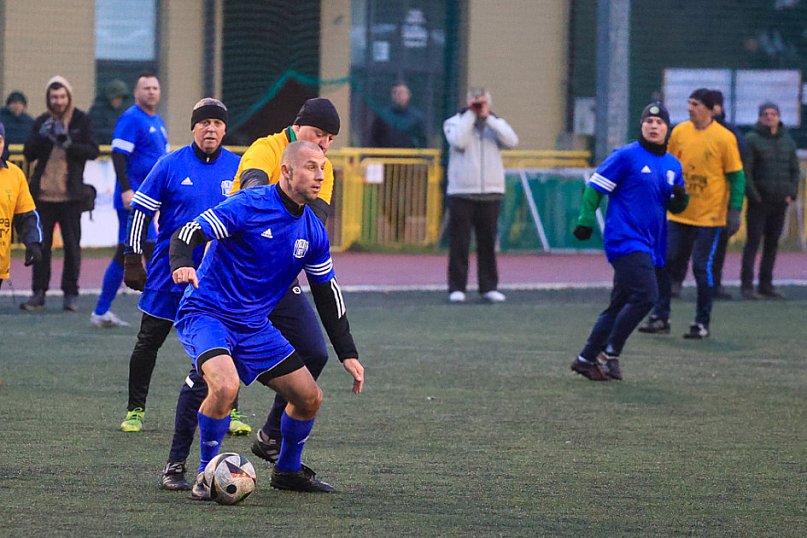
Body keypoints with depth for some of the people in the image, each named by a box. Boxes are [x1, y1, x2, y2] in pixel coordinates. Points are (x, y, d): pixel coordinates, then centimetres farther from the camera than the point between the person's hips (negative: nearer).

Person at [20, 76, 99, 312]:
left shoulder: (81, 121, 3)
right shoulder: (42, 122, 9)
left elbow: (92, 151, -4)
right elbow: (29, 154, 6)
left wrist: (69, 144, -19)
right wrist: (41, 136, -12)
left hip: (70, 194, -2)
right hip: (43, 193, 2)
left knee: (72, 244, 2)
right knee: (40, 244, 3)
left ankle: (70, 293, 9)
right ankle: (39, 293, 8)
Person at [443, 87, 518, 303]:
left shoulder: (496, 124, 11)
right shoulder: (455, 122, 5)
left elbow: (511, 141, -8)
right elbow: (458, 141, -16)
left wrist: (488, 117, -8)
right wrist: (470, 115, -8)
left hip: (490, 194, 2)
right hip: (461, 193, -2)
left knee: (488, 242, 5)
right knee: (459, 243, -2)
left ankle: (488, 286, 11)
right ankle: (457, 287, 2)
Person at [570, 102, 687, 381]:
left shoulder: (673, 165, 15)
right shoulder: (626, 156, -5)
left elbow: (675, 207, 21)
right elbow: (596, 186, -4)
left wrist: (680, 198, -2)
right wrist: (586, 220, -14)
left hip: (650, 247, 7)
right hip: (625, 240, -7)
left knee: (620, 306, 10)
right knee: (645, 296, -20)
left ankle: (587, 358, 18)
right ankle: (610, 354, -10)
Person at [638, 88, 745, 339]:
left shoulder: (724, 138, -8)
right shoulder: (679, 132, 4)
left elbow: (737, 176, -5)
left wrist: (735, 211, -11)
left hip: (708, 216, -4)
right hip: (678, 214, 4)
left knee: (702, 267, -4)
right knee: (664, 262, 1)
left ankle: (702, 324, 8)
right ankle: (660, 318, 11)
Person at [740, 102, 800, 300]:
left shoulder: (788, 141, 11)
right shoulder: (752, 140, -5)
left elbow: (795, 170, 15)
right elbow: (745, 170, -10)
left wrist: (791, 193, 3)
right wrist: (753, 194, -15)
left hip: (780, 202, 5)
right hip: (759, 202, -5)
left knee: (772, 243, 9)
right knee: (753, 241, -6)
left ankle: (766, 284, 16)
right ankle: (747, 285, -6)